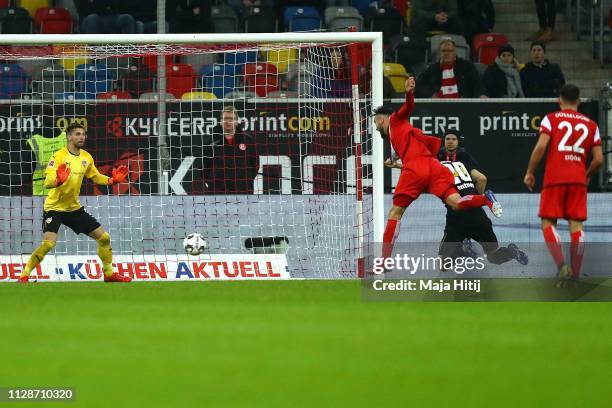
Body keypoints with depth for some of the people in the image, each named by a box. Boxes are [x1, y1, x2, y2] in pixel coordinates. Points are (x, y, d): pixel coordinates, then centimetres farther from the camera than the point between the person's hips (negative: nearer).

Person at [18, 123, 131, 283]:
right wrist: (58, 180, -46)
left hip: (74, 208, 6)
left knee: (104, 237, 5)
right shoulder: (59, 156, -17)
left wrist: (112, 180, 0)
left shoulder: (86, 157, 2)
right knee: (48, 243, -25)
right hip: (54, 208, -6)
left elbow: (96, 177, 18)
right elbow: (47, 183, -25)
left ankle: (109, 273, 21)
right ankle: (24, 275, -12)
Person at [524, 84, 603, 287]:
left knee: (548, 223, 3)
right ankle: (575, 275, -1)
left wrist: (530, 173, 0)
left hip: (555, 178, -2)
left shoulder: (551, 119, 3)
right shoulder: (591, 125, 12)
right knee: (576, 225, 4)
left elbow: (541, 147, -10)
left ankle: (561, 264, -20)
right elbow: (599, 159, 7)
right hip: (578, 179, 2)